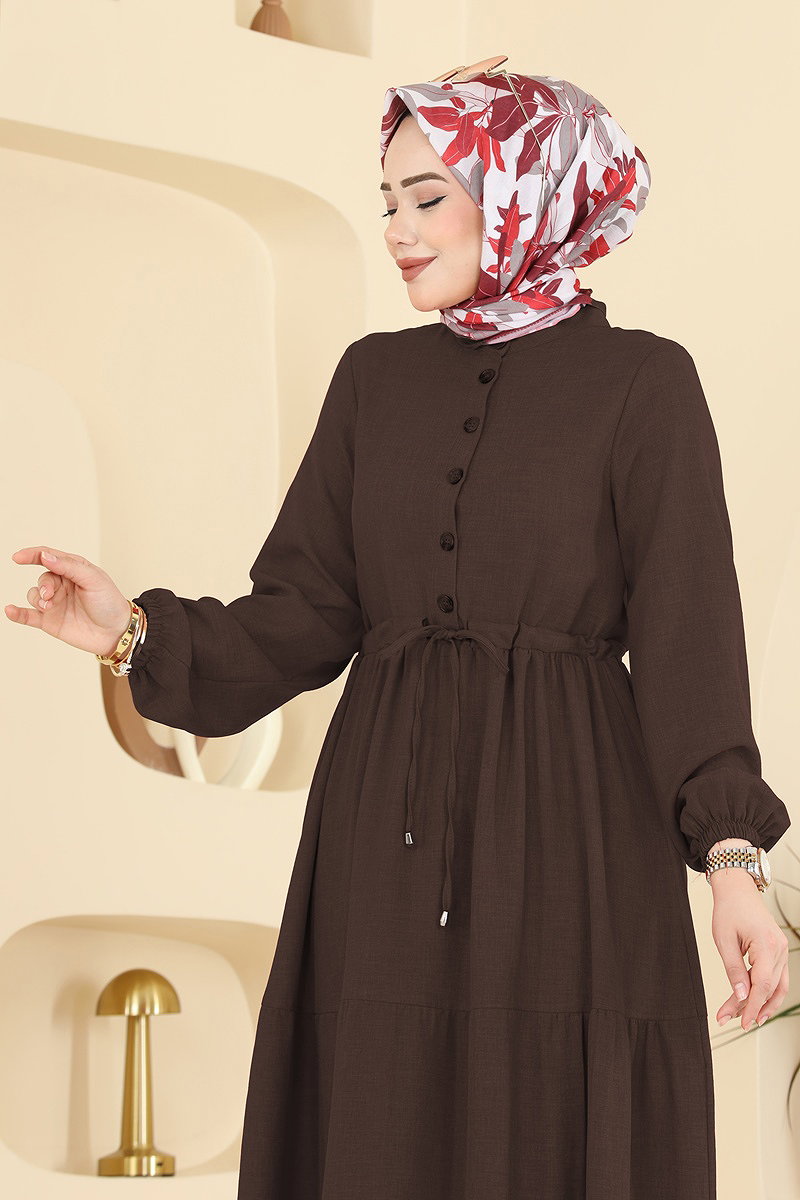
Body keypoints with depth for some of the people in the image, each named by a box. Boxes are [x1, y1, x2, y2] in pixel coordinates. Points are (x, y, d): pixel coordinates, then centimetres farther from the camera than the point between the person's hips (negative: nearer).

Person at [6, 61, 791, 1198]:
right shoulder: (376, 377, 12)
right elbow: (303, 615, 8)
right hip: (390, 836, 4)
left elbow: (689, 628, -7)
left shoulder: (641, 382, -1)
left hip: (571, 830, -4)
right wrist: (140, 630, -8)